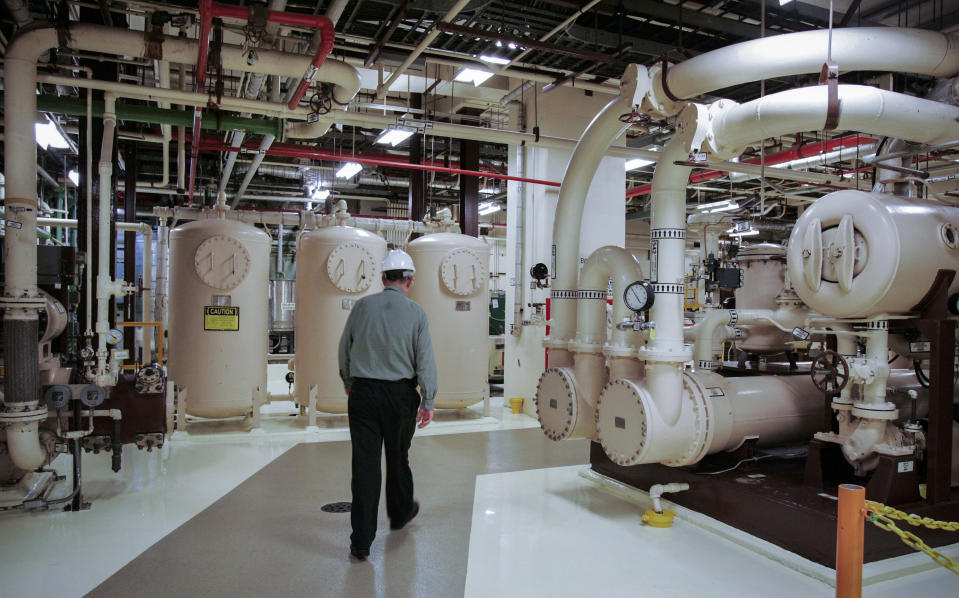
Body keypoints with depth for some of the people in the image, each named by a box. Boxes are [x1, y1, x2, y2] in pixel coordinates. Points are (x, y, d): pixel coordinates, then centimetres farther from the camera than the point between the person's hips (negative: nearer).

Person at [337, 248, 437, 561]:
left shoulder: (362, 306, 1)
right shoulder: (416, 312, -4)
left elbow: (344, 350, 9)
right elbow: (425, 359, -6)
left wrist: (348, 382, 24)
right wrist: (427, 401, 0)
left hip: (363, 392, 1)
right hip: (400, 393, 0)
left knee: (364, 462, 2)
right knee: (398, 456, 18)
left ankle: (361, 539, 4)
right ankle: (400, 512, 41)